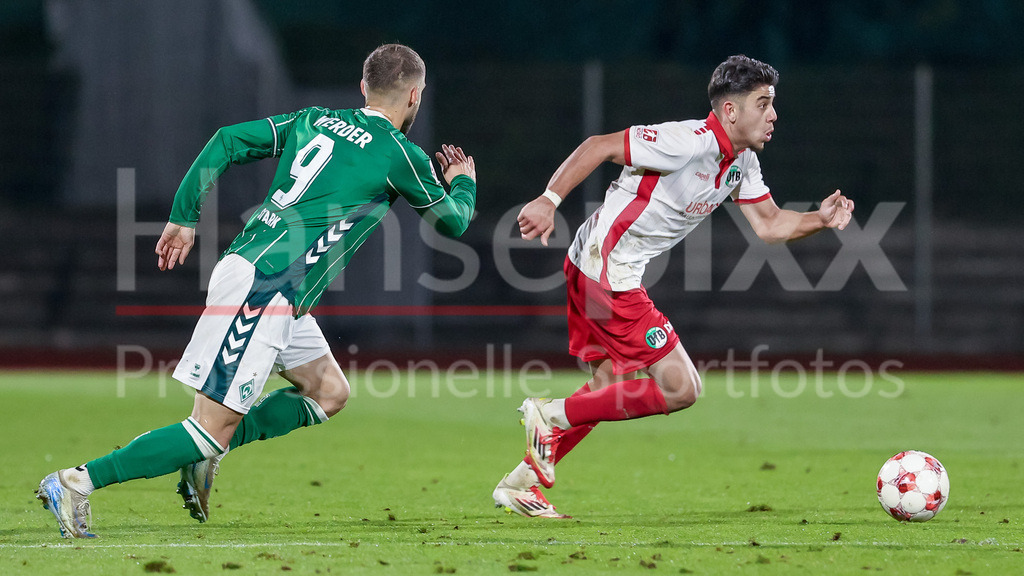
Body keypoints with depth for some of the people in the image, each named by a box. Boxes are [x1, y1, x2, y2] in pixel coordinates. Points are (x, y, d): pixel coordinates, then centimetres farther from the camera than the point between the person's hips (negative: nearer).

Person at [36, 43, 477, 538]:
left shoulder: (314, 121, 15)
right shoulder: (401, 156, -3)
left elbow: (227, 141, 9)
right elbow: (452, 222, 12)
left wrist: (183, 218, 13)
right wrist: (463, 183, 34)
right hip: (262, 288, -9)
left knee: (329, 394, 20)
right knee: (214, 426, -8)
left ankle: (203, 454, 14)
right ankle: (78, 482, -13)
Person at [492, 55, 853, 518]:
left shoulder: (742, 162, 8)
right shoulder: (688, 142, -20)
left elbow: (769, 225, 13)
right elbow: (600, 147, -19)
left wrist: (819, 220, -5)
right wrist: (549, 200, -26)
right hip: (605, 268, -10)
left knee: (608, 391, 19)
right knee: (680, 388, -9)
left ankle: (519, 484, 25)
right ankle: (551, 415, -4)